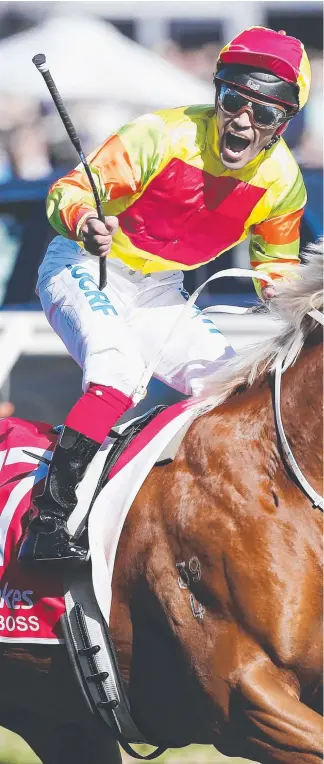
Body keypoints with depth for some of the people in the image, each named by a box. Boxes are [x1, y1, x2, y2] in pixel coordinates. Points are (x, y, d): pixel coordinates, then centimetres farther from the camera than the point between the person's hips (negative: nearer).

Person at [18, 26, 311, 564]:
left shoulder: (282, 182, -8)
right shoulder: (163, 136, -25)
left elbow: (276, 259, 11)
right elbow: (68, 191, -23)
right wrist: (84, 221, -45)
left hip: (158, 296, 7)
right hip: (85, 271, -6)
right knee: (119, 371, -32)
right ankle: (48, 524, -32)